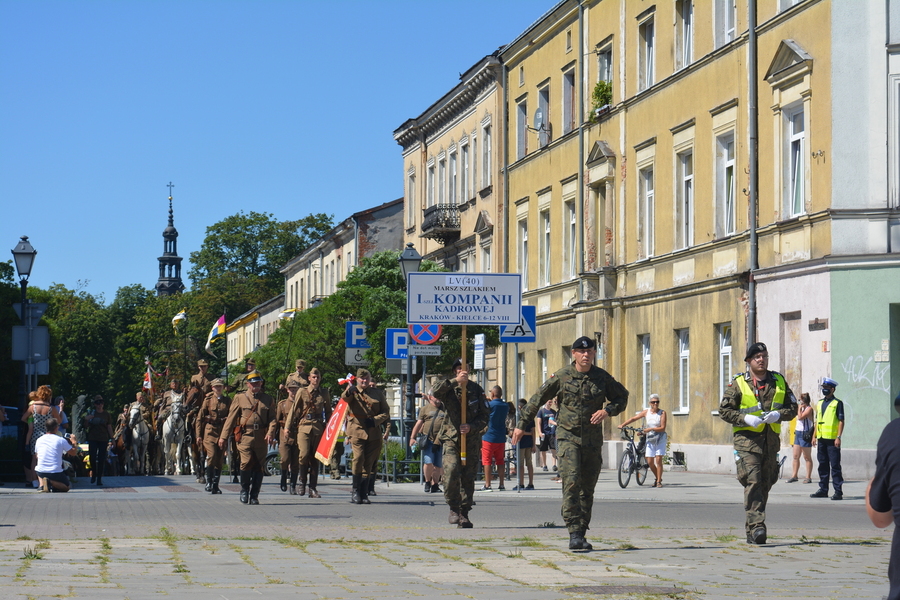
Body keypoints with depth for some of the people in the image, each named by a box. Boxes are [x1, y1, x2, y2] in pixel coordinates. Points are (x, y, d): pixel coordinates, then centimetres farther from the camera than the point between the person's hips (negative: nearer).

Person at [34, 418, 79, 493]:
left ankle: (42, 485, 7)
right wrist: (74, 443, 20)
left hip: (41, 472, 4)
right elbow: (74, 453, 1)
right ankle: (51, 482, -13)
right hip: (55, 472, -4)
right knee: (66, 487, 19)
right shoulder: (61, 440, -7)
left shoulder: (39, 440, 5)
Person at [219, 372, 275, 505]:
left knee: (259, 467, 2)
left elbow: (272, 418, 7)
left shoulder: (268, 399, 13)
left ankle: (254, 496, 12)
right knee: (247, 463, -16)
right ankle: (244, 491, 6)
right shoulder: (240, 398, 9)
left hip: (261, 438, 2)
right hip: (245, 436, -2)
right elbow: (231, 418, 7)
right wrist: (223, 436, 3)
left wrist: (270, 433, -11)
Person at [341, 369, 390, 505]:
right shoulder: (353, 391, 3)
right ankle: (355, 491, -7)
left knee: (368, 463, 4)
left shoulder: (377, 393, 12)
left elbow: (386, 412, 11)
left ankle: (364, 493, 11)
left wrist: (375, 420, -8)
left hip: (374, 432, 3)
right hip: (357, 430, -3)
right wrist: (349, 391, -45)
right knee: (358, 458, -18)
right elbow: (345, 398, -20)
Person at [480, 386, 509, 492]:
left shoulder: (489, 405, -11)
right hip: (501, 438, 5)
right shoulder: (506, 406, 6)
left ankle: (487, 485, -7)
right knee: (500, 461, 12)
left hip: (489, 436, -5)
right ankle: (501, 484, 10)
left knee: (487, 461, -2)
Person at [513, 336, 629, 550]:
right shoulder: (562, 376, -1)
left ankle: (581, 534, 13)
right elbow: (537, 399, 7)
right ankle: (574, 534, -17)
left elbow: (622, 397, 16)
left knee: (588, 488, 5)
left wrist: (608, 411, -5)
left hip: (593, 440, 3)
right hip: (568, 437, -3)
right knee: (571, 483, -16)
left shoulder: (602, 378, 4)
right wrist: (521, 425, 9)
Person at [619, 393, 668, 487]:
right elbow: (634, 418, 8)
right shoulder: (646, 412, 3)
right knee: (650, 462, 0)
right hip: (650, 439, 4)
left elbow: (662, 428, -13)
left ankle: (659, 481, -2)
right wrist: (622, 425, 0)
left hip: (660, 438, -4)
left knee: (658, 460, -11)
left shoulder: (662, 413, -7)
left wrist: (651, 429, -24)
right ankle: (657, 478, 22)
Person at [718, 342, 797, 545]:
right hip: (747, 439, -4)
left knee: (765, 484, 8)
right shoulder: (738, 383, 2)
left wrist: (778, 414, -8)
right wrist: (746, 418, -15)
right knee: (752, 482, -16)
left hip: (771, 439, 4)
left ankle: (751, 529, 19)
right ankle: (756, 527, -21)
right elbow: (724, 410, 1)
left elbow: (792, 408, 13)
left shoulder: (779, 381, 13)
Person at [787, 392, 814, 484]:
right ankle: (794, 476, 13)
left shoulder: (809, 409, -10)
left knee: (807, 457, -3)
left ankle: (808, 477, 1)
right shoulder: (801, 408, 16)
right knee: (796, 456, 8)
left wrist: (799, 408, -11)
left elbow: (800, 417, -21)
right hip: (798, 433, 9)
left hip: (805, 434, -9)